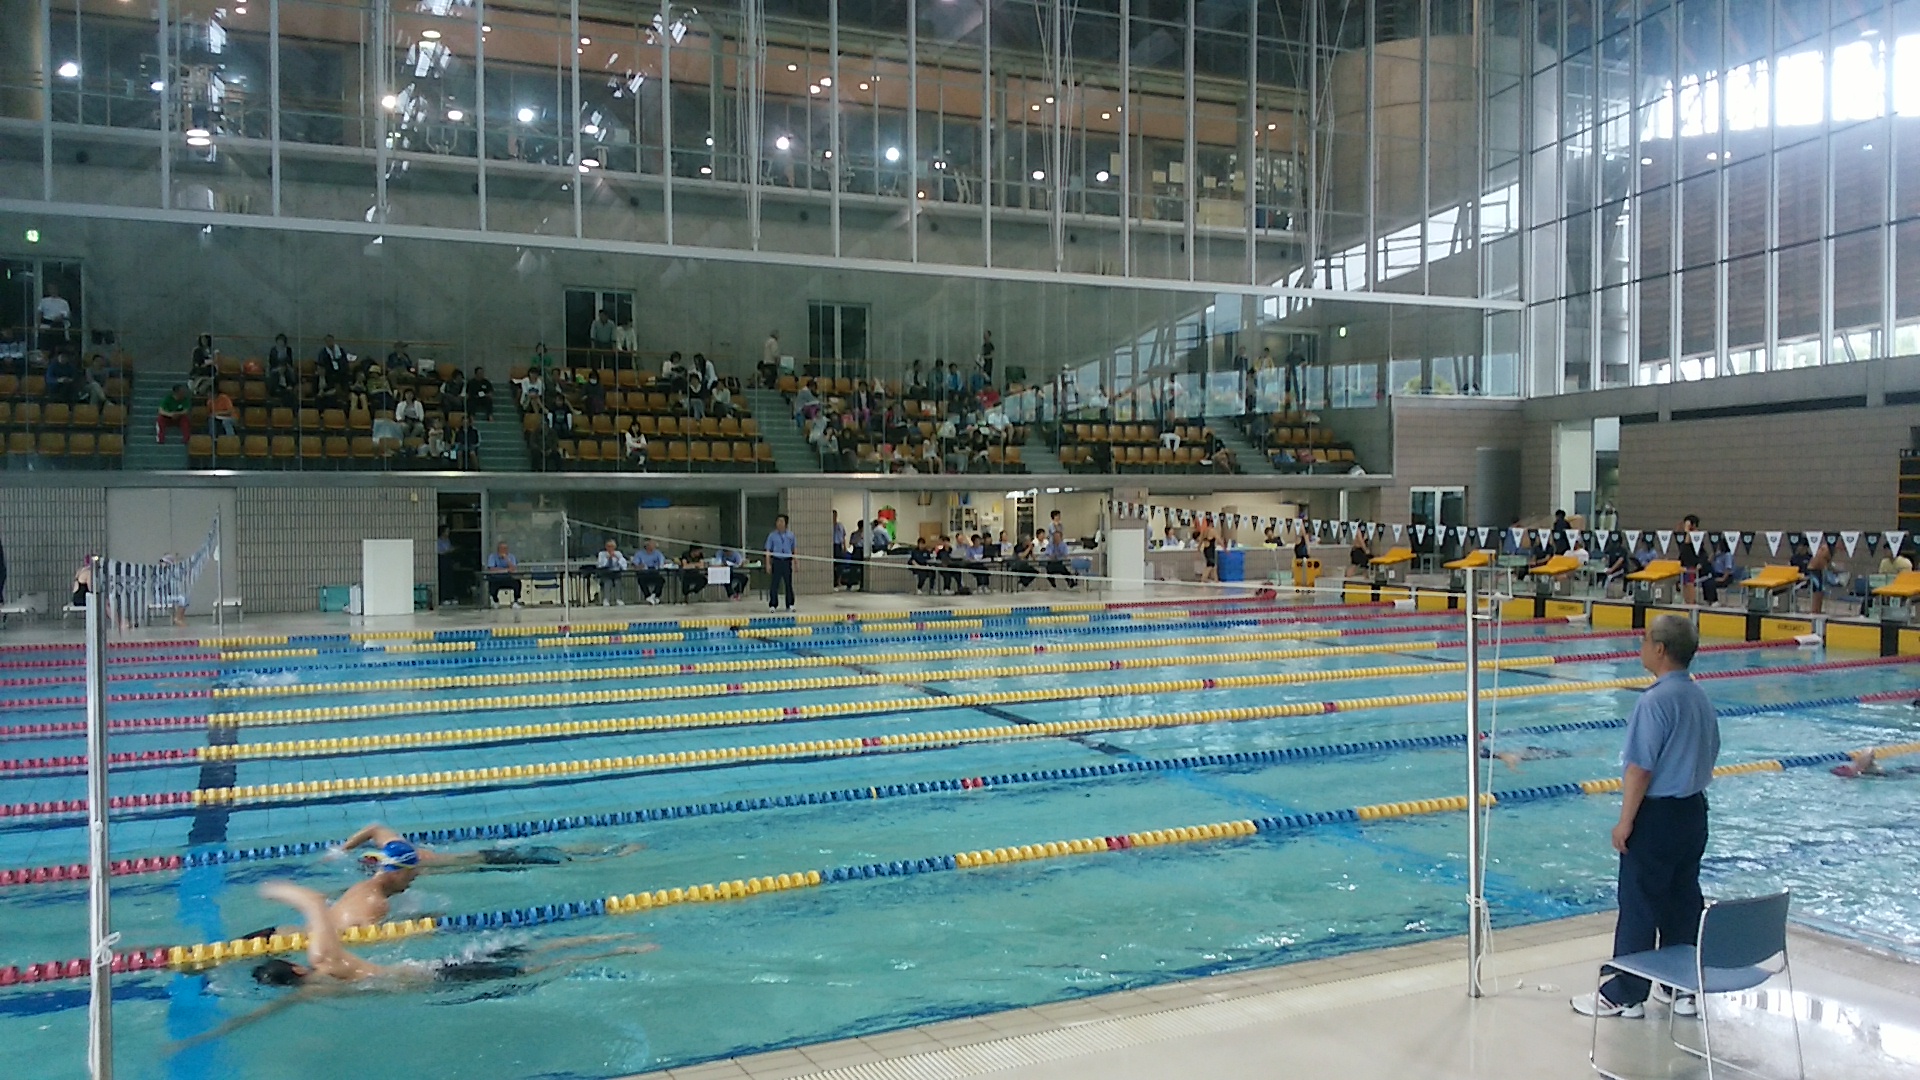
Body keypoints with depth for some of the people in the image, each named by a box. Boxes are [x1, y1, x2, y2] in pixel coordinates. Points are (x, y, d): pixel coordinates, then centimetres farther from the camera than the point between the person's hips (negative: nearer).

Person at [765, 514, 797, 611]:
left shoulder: (790, 535, 7)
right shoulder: (772, 535, 2)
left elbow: (795, 549, 13)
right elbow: (768, 550, 2)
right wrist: (768, 564, -5)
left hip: (787, 561, 2)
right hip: (776, 561, -2)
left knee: (789, 584, 6)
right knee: (774, 584, -2)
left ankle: (790, 605, 14)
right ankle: (772, 605, 4)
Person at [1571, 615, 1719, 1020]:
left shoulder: (1655, 701, -21)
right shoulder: (1701, 698, 8)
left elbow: (1641, 768, -21)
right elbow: (1710, 756, 17)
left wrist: (1625, 821, -15)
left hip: (1658, 815, -9)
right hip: (1694, 811, 9)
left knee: (1639, 906, 0)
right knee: (1684, 901, 15)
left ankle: (1625, 995, 8)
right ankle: (1684, 989, 23)